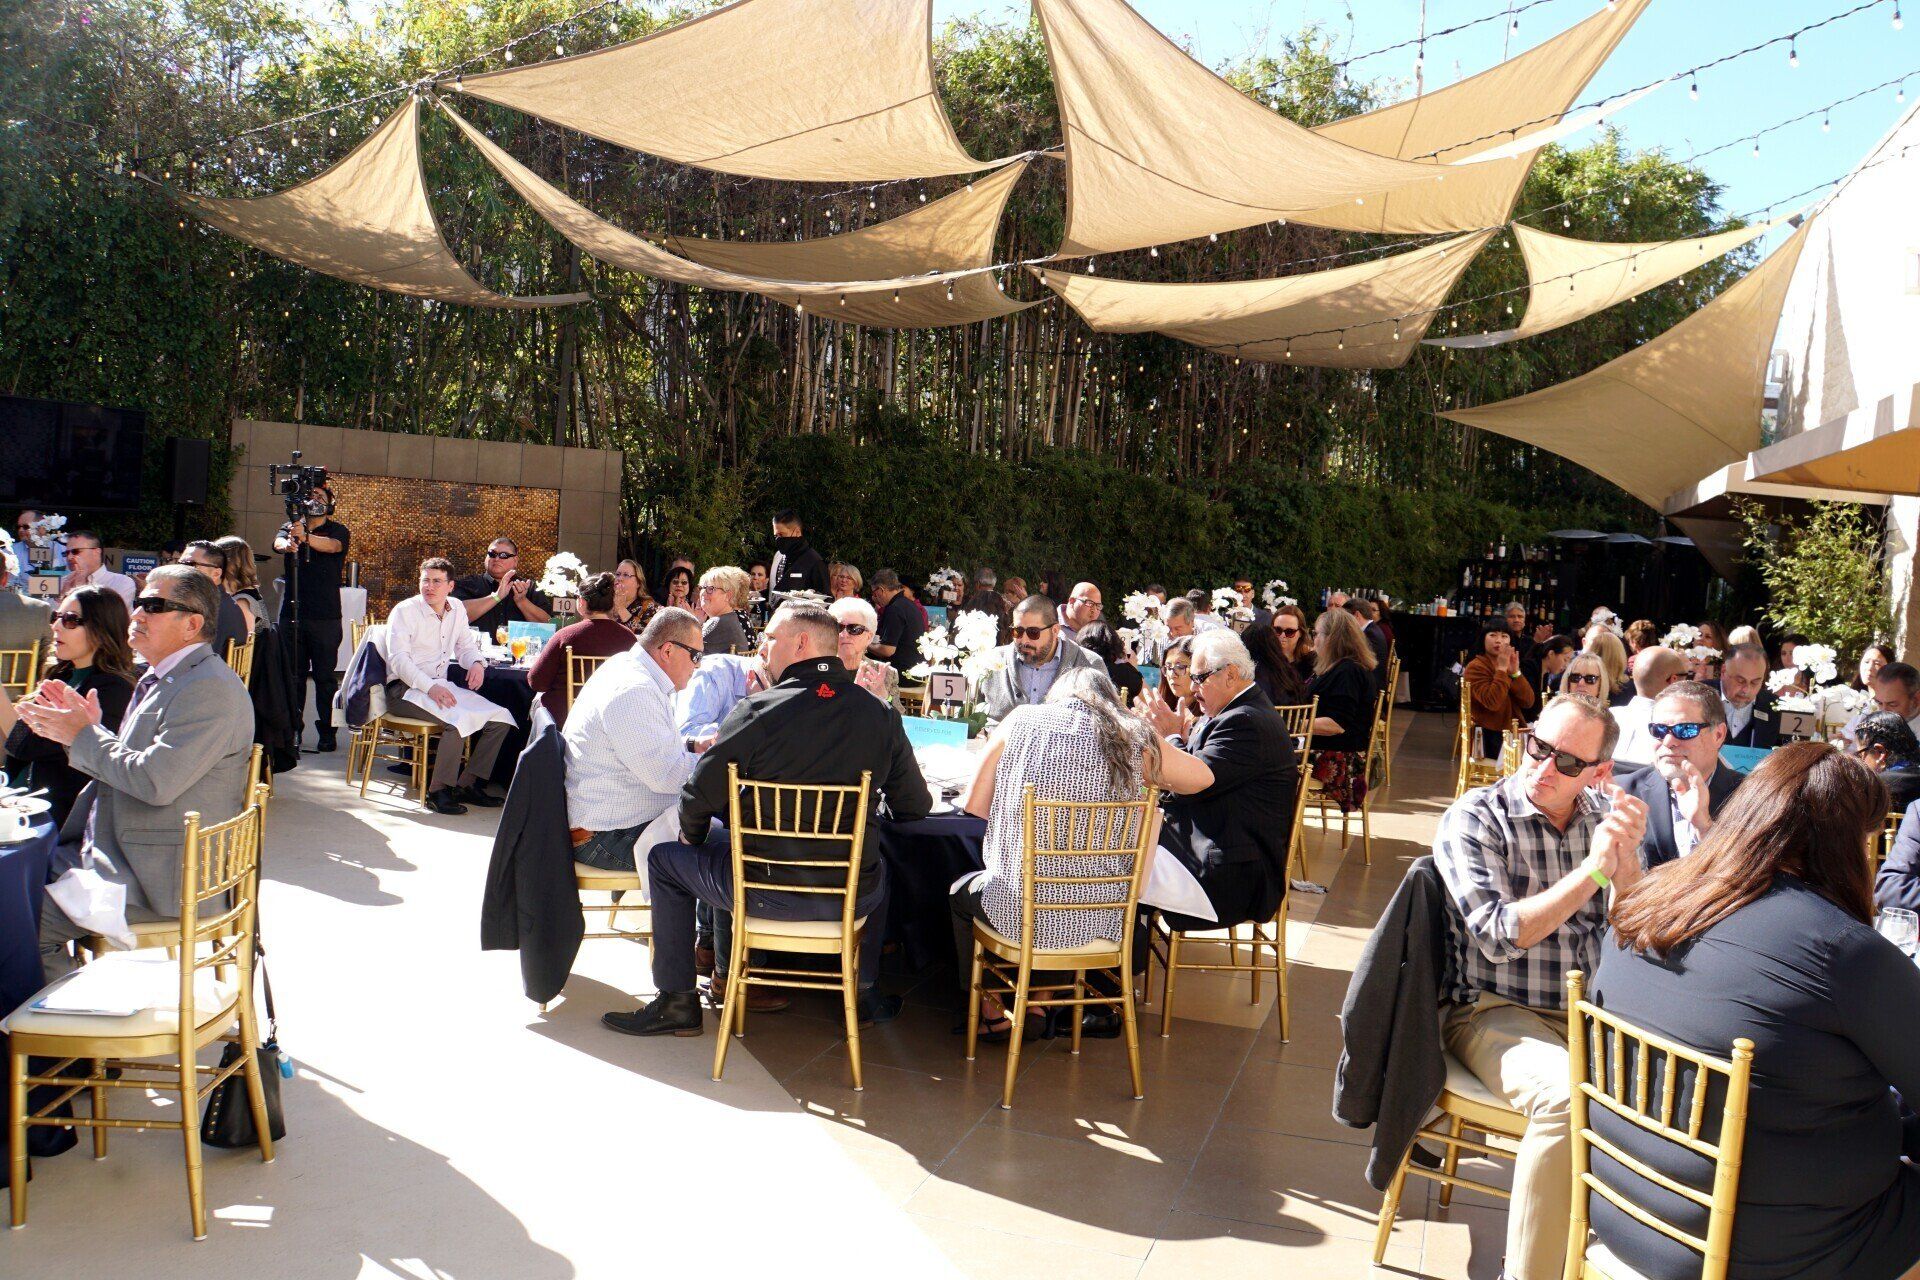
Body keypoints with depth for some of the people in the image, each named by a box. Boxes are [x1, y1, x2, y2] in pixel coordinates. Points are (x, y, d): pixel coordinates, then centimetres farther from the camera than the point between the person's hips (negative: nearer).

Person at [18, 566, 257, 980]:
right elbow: (124, 770, 18)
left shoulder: (210, 688, -18)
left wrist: (85, 736, -10)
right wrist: (91, 727, 0)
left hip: (163, 877, -10)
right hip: (112, 849, 10)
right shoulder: (158, 679, 15)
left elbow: (155, 781, -25)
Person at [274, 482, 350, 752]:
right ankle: (293, 729, 13)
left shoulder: (338, 531, 5)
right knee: (292, 675, 5)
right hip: (291, 613, 3)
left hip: (325, 617, -3)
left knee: (325, 676, -2)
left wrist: (306, 537, -37)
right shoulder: (290, 527, 12)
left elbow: (332, 546, -17)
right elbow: (278, 542, -9)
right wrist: (288, 544, -34)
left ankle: (327, 731, 3)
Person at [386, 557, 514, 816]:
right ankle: (438, 792, -22)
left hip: (442, 686, 7)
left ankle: (468, 784, -1)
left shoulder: (456, 609, 13)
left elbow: (465, 645, 21)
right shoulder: (404, 611, -6)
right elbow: (398, 659, -15)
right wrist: (429, 687, -29)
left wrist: (476, 662, -5)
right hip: (405, 688, -7)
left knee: (499, 720, -9)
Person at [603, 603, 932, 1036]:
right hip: (852, 899, 3)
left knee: (665, 858, 22)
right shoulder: (881, 716, -3)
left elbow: (698, 800, -7)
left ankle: (676, 1002, 27)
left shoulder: (757, 711, -13)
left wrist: (693, 838, 16)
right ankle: (867, 993, 42)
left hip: (765, 895, -3)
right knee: (880, 868, 39)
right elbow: (915, 806, 4)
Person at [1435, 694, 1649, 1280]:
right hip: (1493, 1011, -5)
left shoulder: (1601, 820, 8)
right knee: (1569, 1094, -32)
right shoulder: (1473, 819, -7)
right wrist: (1592, 870, -18)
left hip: (1588, 1012, 5)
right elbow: (1499, 936, -16)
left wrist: (1627, 858, -14)